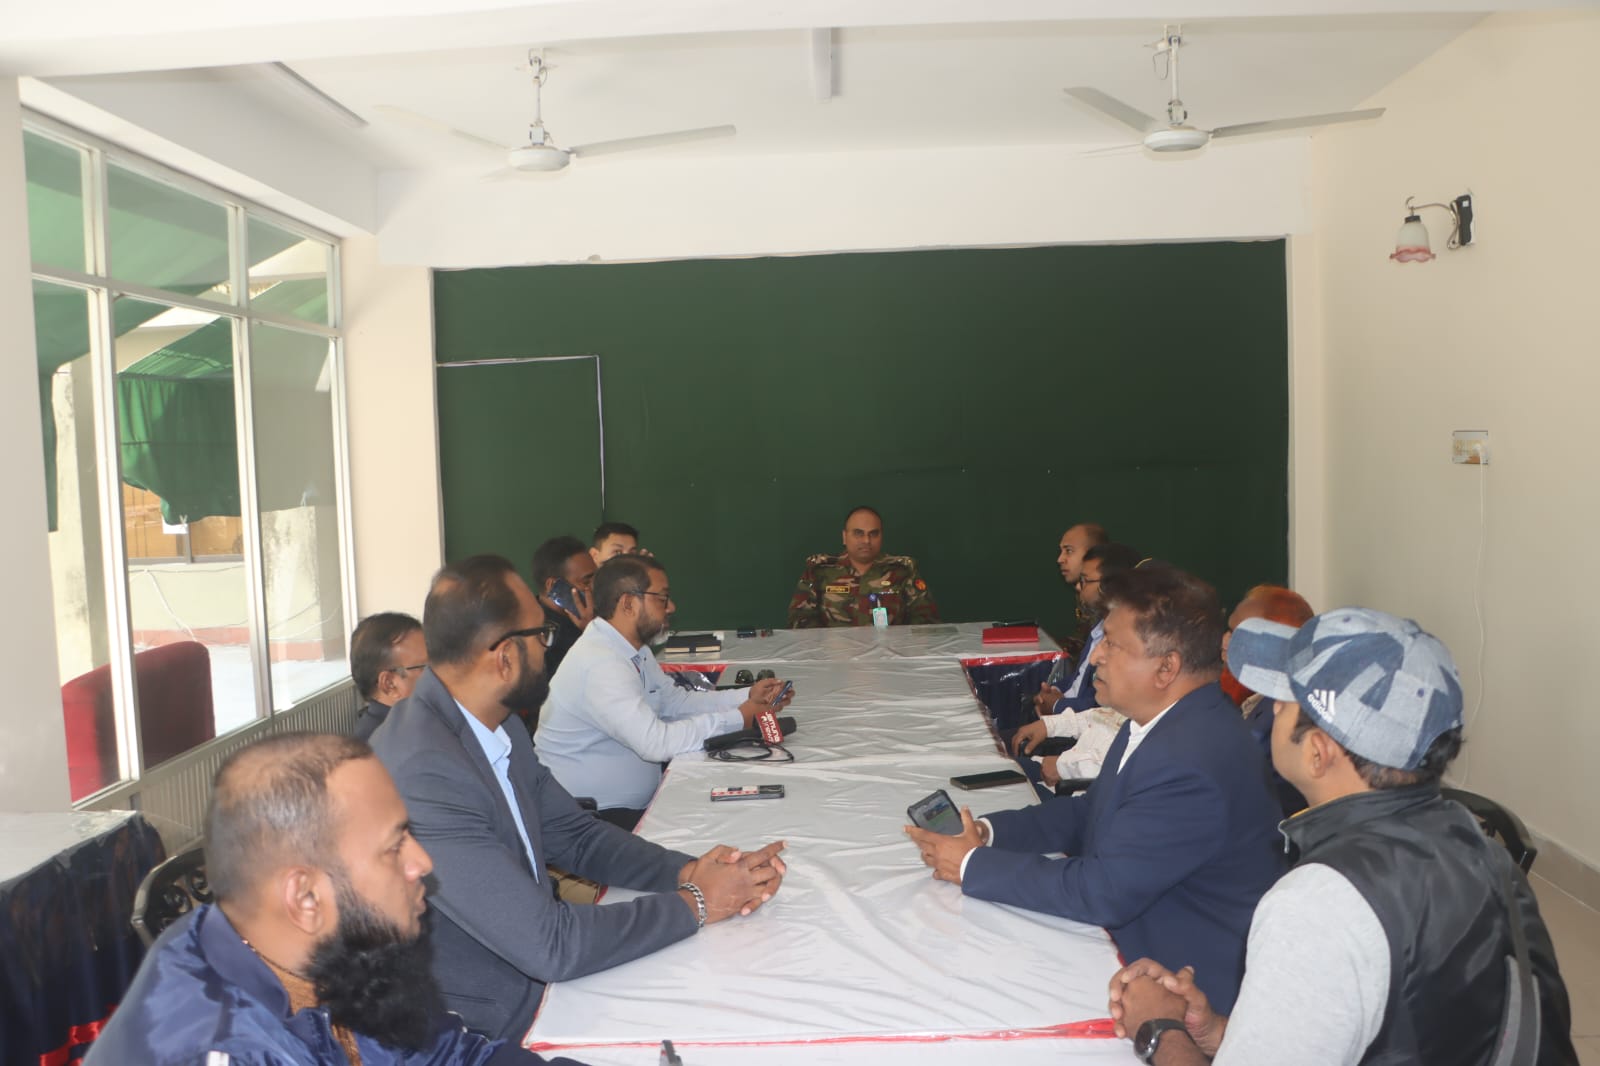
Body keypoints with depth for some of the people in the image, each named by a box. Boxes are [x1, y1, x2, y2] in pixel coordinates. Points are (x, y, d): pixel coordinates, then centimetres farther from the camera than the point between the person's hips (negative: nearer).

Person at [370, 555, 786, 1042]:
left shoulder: (498, 728, -1)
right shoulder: (423, 773, -29)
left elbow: (576, 835, 9)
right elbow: (549, 944, -27)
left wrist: (688, 870, -8)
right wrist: (695, 903, -16)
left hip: (534, 978, 7)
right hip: (489, 1031, -7)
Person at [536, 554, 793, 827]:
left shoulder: (635, 650, 6)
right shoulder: (600, 664, -25)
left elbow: (676, 701, 14)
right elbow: (655, 742, -29)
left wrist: (746, 696, 2)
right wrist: (738, 719, -21)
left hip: (639, 802, 9)